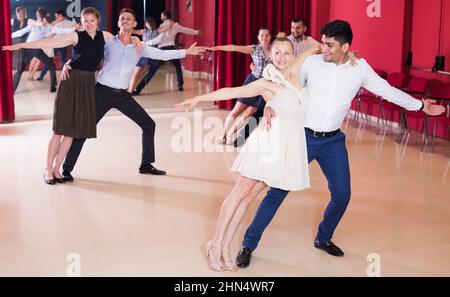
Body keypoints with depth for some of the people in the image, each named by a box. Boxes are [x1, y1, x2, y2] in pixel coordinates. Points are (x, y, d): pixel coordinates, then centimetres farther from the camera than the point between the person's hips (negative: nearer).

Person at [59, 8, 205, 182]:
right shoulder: (107, 42, 0)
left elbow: (162, 54, 5)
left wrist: (187, 52, 0)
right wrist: (67, 65, -19)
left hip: (122, 95, 4)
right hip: (103, 92, -4)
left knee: (149, 124, 4)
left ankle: (146, 165, 18)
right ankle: (67, 168, 4)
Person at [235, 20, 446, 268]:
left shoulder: (360, 68, -2)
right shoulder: (311, 62, -8)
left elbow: (387, 90, 9)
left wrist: (420, 105, 11)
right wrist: (270, 105, -18)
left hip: (333, 141, 3)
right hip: (304, 136, -3)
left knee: (342, 195, 7)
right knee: (278, 190, -4)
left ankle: (323, 239, 34)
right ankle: (248, 245, 6)